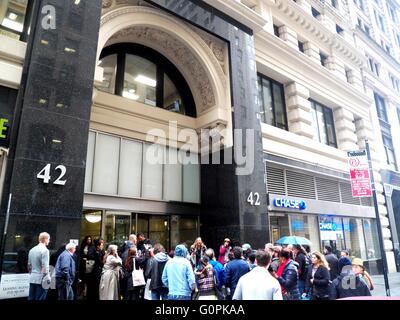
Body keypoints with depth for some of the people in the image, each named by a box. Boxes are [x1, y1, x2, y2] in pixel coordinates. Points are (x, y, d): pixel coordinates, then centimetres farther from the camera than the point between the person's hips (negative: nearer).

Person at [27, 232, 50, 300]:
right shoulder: (45, 250, -13)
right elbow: (45, 266, -18)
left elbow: (29, 265, 19)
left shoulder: (32, 250, 12)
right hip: (41, 279, -8)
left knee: (31, 298, 12)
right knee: (40, 298, -2)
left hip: (32, 279, 8)